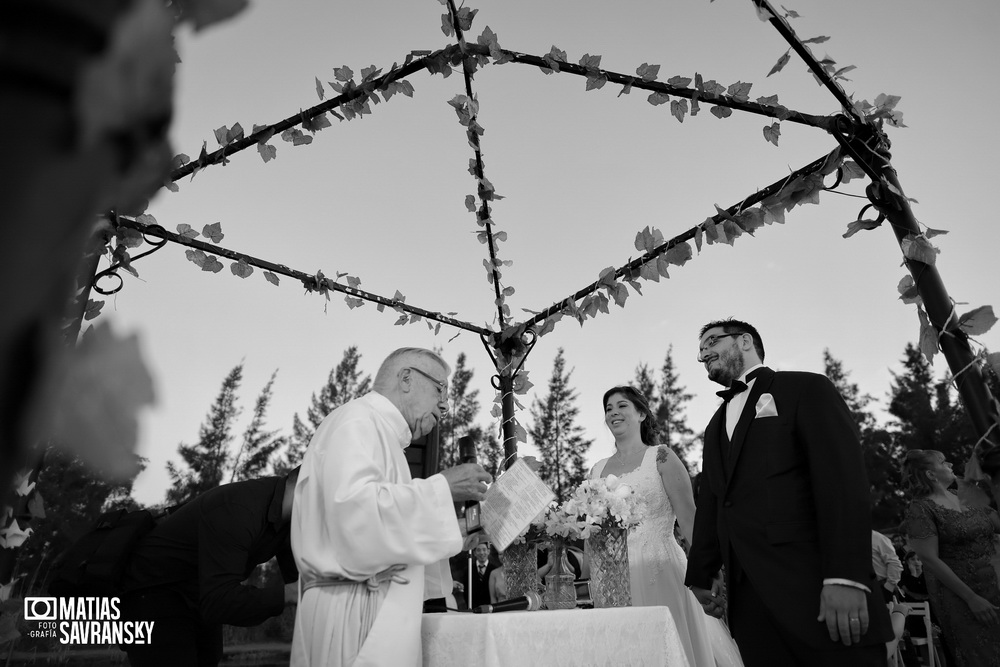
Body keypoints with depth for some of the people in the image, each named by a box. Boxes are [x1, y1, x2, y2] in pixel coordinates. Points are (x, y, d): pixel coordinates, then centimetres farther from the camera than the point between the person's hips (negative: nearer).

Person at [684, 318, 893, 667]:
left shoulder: (805, 388, 2)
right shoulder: (716, 426, 23)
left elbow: (843, 480, -10)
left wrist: (845, 576, -19)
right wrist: (701, 574, 13)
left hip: (814, 587, -6)